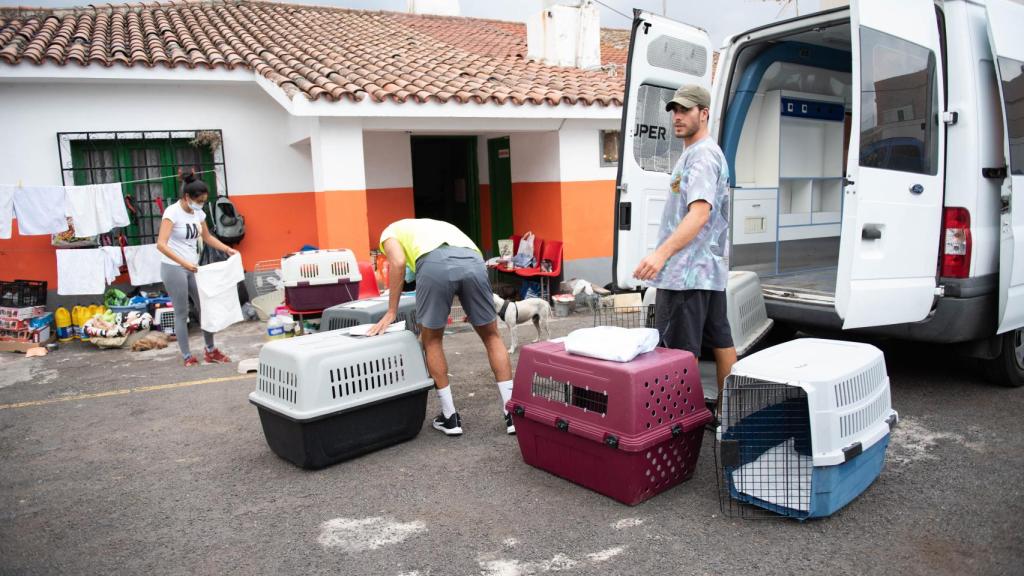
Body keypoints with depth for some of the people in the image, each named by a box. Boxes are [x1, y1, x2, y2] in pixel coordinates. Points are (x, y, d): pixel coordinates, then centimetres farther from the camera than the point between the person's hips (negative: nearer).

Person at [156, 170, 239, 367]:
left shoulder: (198, 213, 4)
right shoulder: (172, 212, -17)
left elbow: (207, 238, 20)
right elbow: (161, 244, -25)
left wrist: (227, 249, 6)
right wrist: (184, 263, -35)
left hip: (192, 268, 7)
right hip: (174, 268, -7)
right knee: (182, 313, 0)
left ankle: (210, 351, 21)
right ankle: (187, 357, 10)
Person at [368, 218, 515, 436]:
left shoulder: (390, 232, 31)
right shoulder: (437, 225, 46)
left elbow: (398, 263, 8)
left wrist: (391, 312, 11)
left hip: (434, 264, -4)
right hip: (473, 261, 4)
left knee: (432, 341, 18)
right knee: (492, 337, 20)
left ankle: (450, 417, 22)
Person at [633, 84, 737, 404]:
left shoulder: (703, 155, -13)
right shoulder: (698, 153, 20)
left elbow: (700, 213, -27)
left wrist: (662, 253, -37)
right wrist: (665, 254, 19)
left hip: (687, 271, -11)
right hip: (710, 268, 11)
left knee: (679, 353, -7)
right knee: (720, 340, 15)